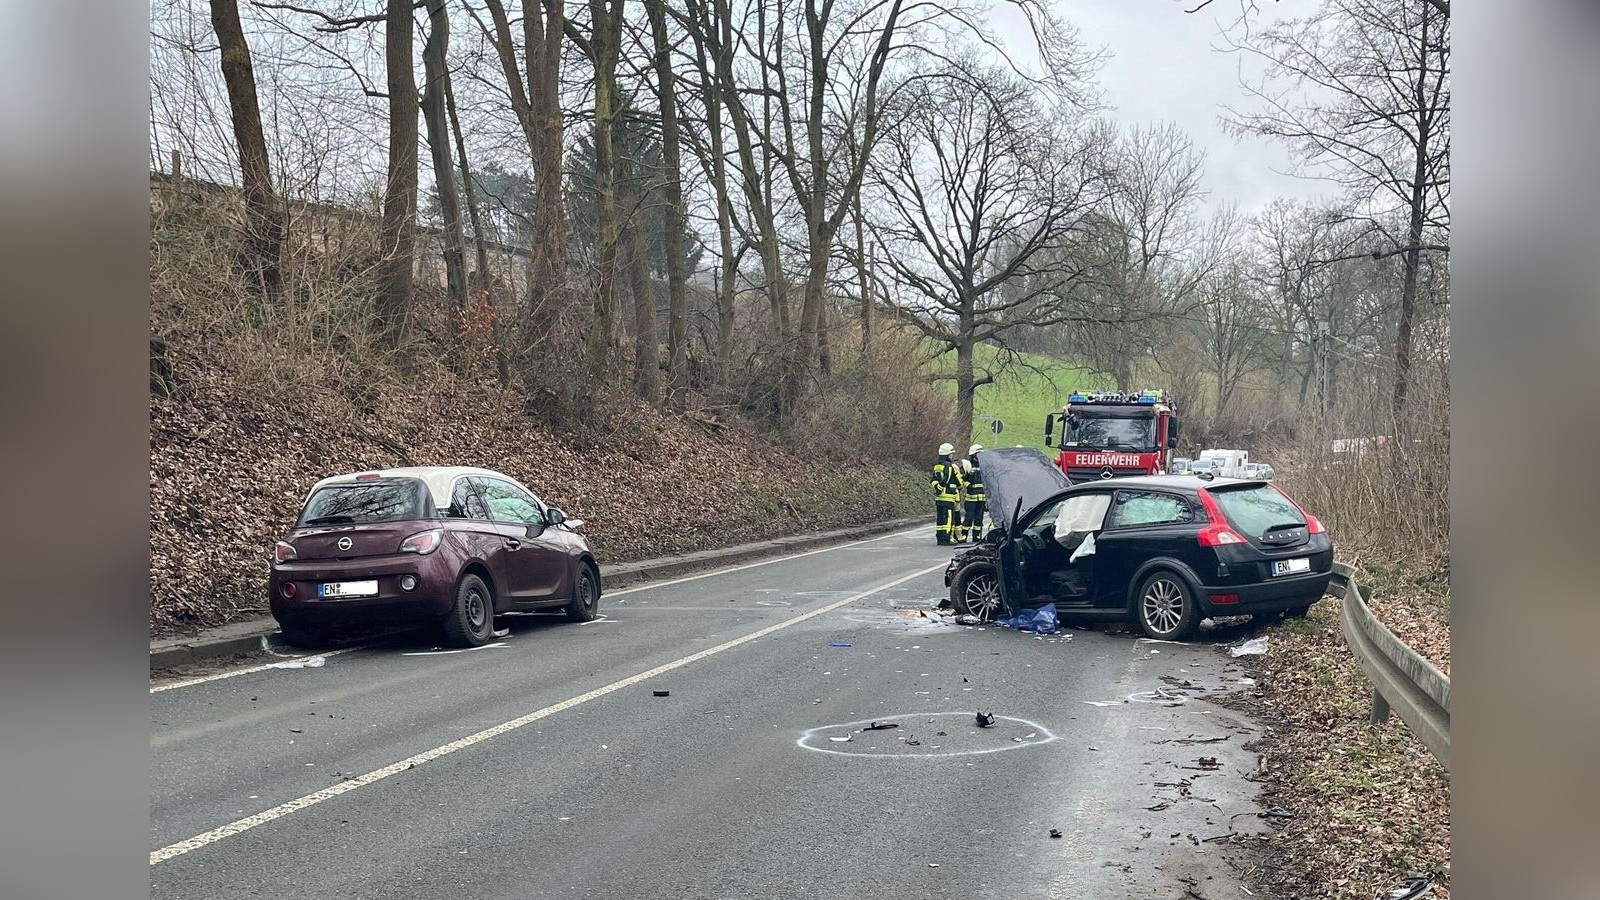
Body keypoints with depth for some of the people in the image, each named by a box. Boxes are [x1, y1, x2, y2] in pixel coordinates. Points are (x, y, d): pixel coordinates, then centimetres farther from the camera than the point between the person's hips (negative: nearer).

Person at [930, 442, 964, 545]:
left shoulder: (936, 466, 13)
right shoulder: (952, 466, -9)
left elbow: (931, 481, 11)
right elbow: (959, 482, -5)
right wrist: (958, 488, 10)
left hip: (938, 497, 7)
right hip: (949, 497, -7)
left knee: (939, 517, 9)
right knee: (948, 517, -6)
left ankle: (939, 538, 10)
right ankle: (946, 538, -9)